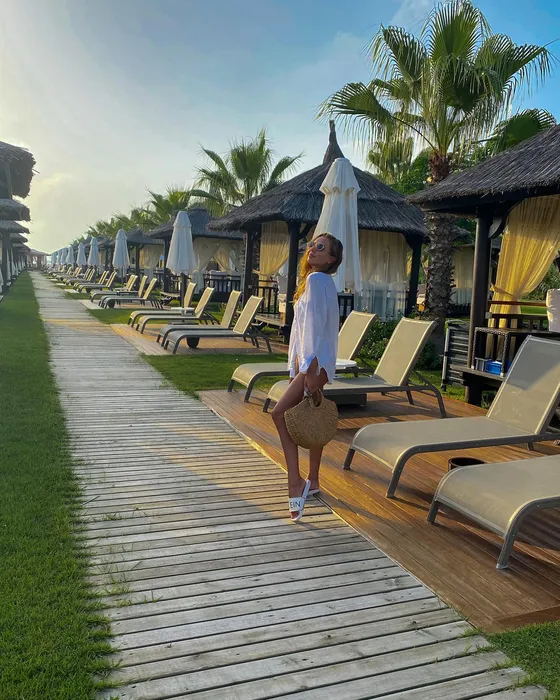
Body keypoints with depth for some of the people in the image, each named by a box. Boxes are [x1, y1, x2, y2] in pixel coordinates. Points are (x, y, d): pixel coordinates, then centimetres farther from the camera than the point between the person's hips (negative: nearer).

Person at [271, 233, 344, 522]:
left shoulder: (317, 279, -12)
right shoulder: (315, 280, 18)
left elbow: (316, 324, -20)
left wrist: (311, 368, -24)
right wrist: (300, 365, 19)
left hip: (316, 363, -10)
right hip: (309, 361, 10)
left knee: (280, 412, -16)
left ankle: (296, 483, -11)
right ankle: (311, 481, 24)